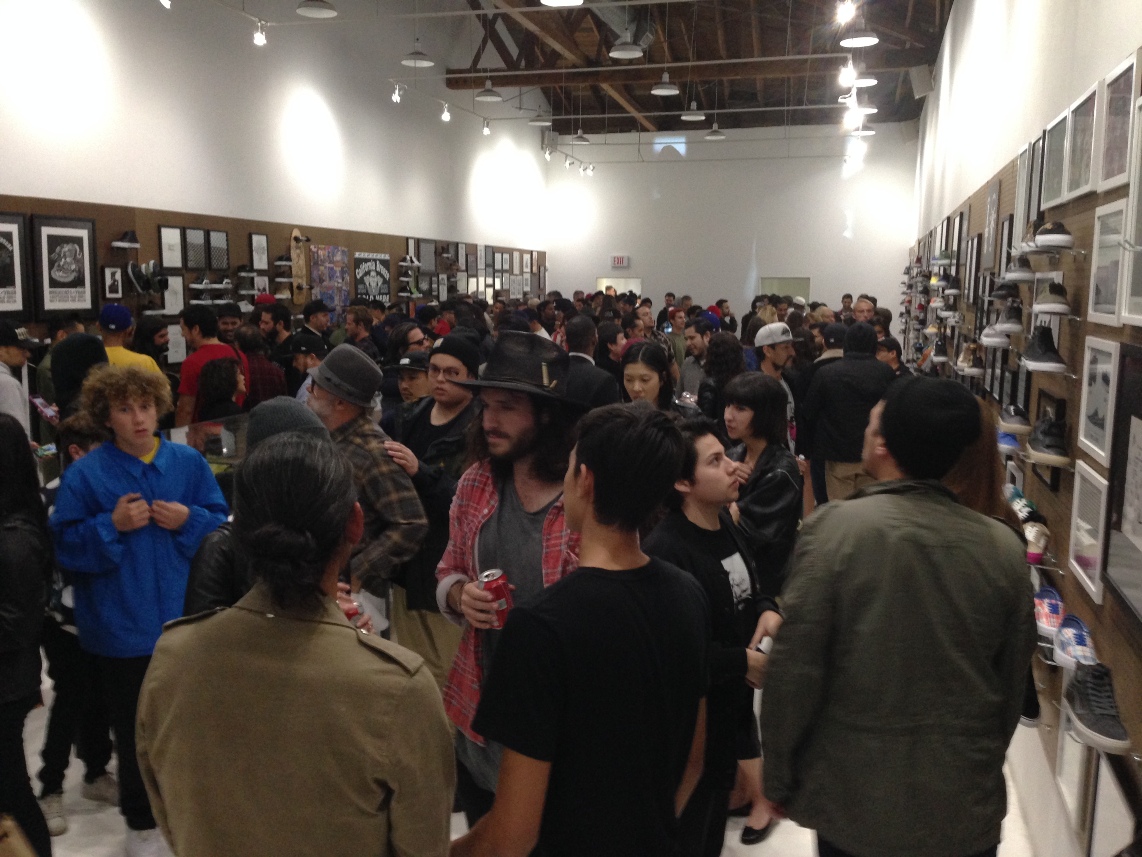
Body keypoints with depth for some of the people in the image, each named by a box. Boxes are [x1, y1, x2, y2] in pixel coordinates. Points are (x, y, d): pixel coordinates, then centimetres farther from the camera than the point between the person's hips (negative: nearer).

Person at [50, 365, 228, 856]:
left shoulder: (188, 463, -1)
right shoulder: (85, 474, -6)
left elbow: (222, 525, 3)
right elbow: (67, 547, -5)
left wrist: (189, 520, -15)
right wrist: (111, 527, -20)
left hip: (186, 617, 2)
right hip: (122, 626, -2)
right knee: (134, 728, 11)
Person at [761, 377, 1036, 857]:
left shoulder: (834, 528, -19)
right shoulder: (1004, 547, -8)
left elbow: (794, 667, -16)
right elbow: (1014, 678, 4)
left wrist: (779, 779, -2)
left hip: (855, 799, -2)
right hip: (965, 804, 2)